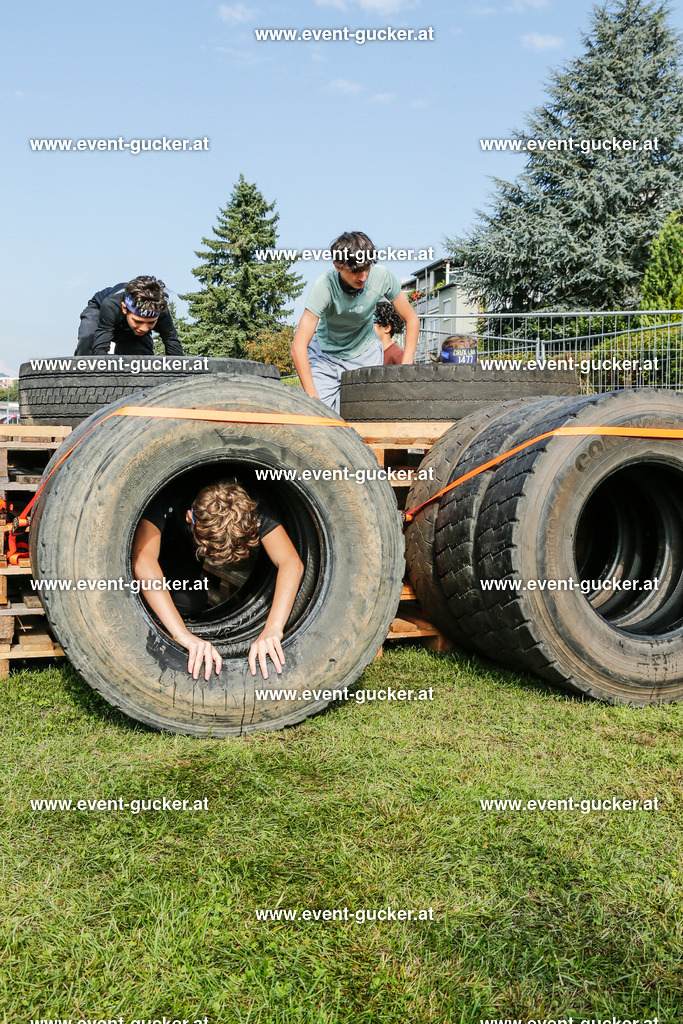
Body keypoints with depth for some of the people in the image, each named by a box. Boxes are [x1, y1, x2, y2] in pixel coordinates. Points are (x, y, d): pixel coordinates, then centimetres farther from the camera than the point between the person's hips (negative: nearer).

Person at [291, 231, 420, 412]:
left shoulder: (382, 277, -24)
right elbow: (298, 347, -33)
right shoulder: (324, 286, -31)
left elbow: (411, 319, -9)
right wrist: (312, 397, -39)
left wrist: (406, 365, -21)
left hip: (365, 354, 2)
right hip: (325, 353, -1)